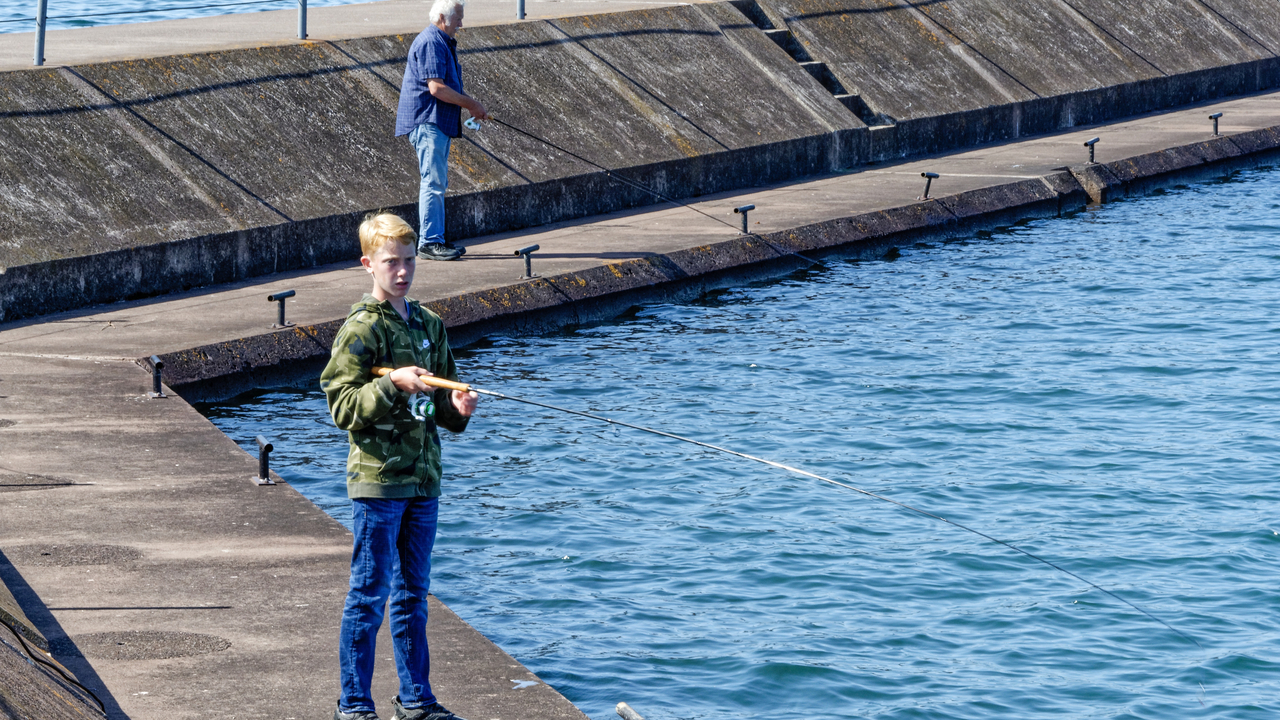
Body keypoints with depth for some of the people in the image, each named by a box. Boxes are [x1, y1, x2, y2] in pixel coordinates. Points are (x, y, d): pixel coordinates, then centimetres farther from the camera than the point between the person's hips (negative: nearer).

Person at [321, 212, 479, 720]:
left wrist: (457, 409, -1)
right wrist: (393, 383, -25)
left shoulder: (430, 326, 12)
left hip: (423, 478, 7)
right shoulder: (360, 330, -9)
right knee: (369, 595, -3)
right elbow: (342, 407, -13)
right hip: (377, 479, -6)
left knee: (413, 594, 14)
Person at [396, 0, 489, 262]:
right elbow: (436, 87, -22)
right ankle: (429, 242, -10)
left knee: (437, 182, 12)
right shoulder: (430, 43, -15)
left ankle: (434, 240, 16)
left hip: (439, 123, 11)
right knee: (433, 181, -11)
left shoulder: (443, 43, 18)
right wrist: (471, 104, -15)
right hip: (427, 122, -11)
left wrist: (471, 107, 16)